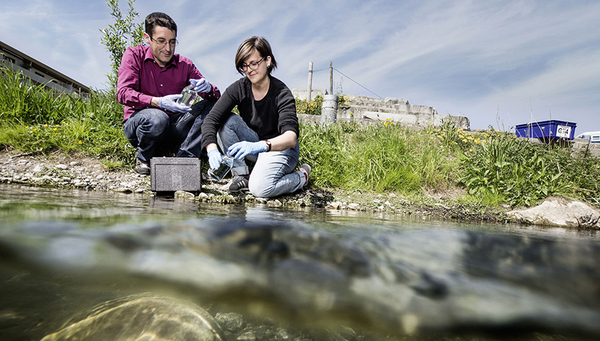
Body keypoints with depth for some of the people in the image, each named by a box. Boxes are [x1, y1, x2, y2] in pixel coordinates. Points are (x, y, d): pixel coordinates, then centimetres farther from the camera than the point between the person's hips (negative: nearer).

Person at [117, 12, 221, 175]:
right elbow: (123, 93, -16)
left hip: (173, 128, 3)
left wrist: (208, 88, -26)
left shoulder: (184, 65, 2)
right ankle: (143, 158, -6)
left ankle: (184, 158, -24)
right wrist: (158, 102, -33)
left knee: (211, 104, -15)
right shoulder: (134, 55, -2)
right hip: (137, 124, -3)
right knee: (157, 118, -38)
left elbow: (217, 96, 0)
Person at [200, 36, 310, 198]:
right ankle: (242, 175, -8)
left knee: (260, 189, -31)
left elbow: (291, 138, -36)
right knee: (225, 121, -19)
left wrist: (258, 146, -54)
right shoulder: (239, 88, -10)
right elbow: (211, 119, -19)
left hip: (281, 149, -5)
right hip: (252, 144, 5)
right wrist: (212, 149, -40)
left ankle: (301, 176, -1)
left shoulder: (282, 93, -22)